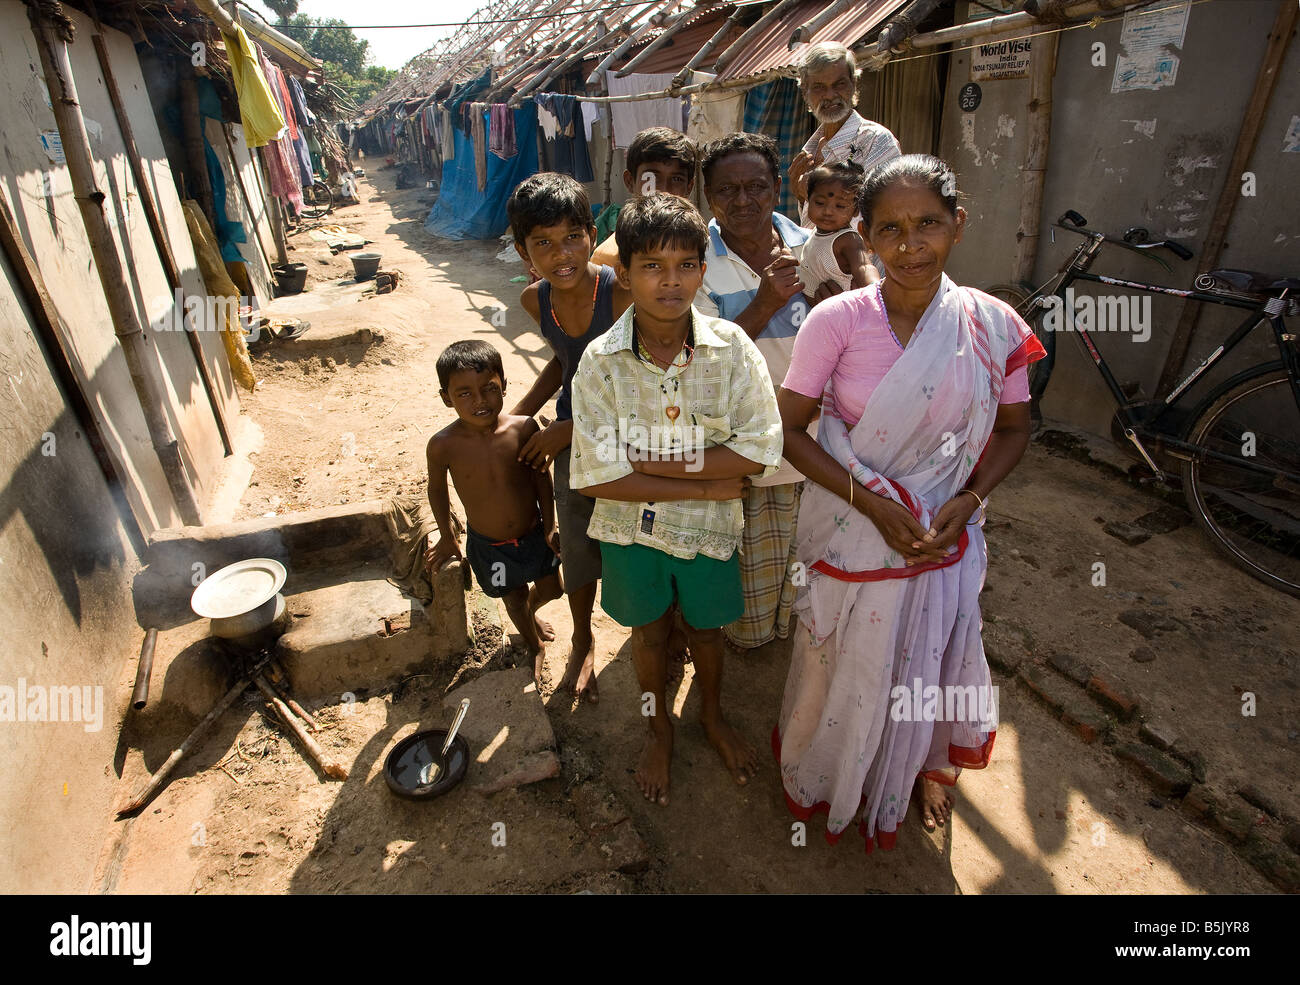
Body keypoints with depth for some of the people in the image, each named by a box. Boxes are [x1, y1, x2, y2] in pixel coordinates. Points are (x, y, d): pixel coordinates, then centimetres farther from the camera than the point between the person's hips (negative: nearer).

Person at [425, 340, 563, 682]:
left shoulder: (524, 428, -23)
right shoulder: (443, 445, -24)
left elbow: (541, 476, -7)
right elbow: (437, 489, -4)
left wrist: (549, 526, -2)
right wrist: (447, 538, 7)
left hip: (534, 533, 2)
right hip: (487, 545, -1)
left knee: (551, 589, 23)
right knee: (514, 599, 20)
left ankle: (531, 611, 61)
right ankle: (535, 646, 53)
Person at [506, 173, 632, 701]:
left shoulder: (622, 295, -27)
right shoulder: (535, 300, -8)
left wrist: (566, 429, -15)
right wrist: (518, 416, 9)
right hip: (571, 439, 4)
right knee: (578, 545, 13)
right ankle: (583, 641, 40)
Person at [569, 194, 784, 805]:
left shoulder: (731, 348, -16)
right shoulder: (601, 360, -18)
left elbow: (758, 450, -20)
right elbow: (598, 476, -21)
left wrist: (647, 461, -24)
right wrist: (703, 484, -21)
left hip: (709, 526, 1)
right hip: (632, 528, 0)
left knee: (706, 625, 23)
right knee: (649, 630, 21)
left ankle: (712, 715, 53)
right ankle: (658, 729, 49)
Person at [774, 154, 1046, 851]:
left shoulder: (993, 325, -9)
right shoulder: (837, 320, -16)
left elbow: (1013, 430, 3)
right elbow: (789, 429, -13)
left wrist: (967, 501, -13)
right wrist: (871, 501, -20)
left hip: (945, 534, 2)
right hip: (853, 531, -2)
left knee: (927, 658, 21)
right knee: (844, 664, 17)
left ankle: (920, 764, 55)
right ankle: (827, 773, 50)